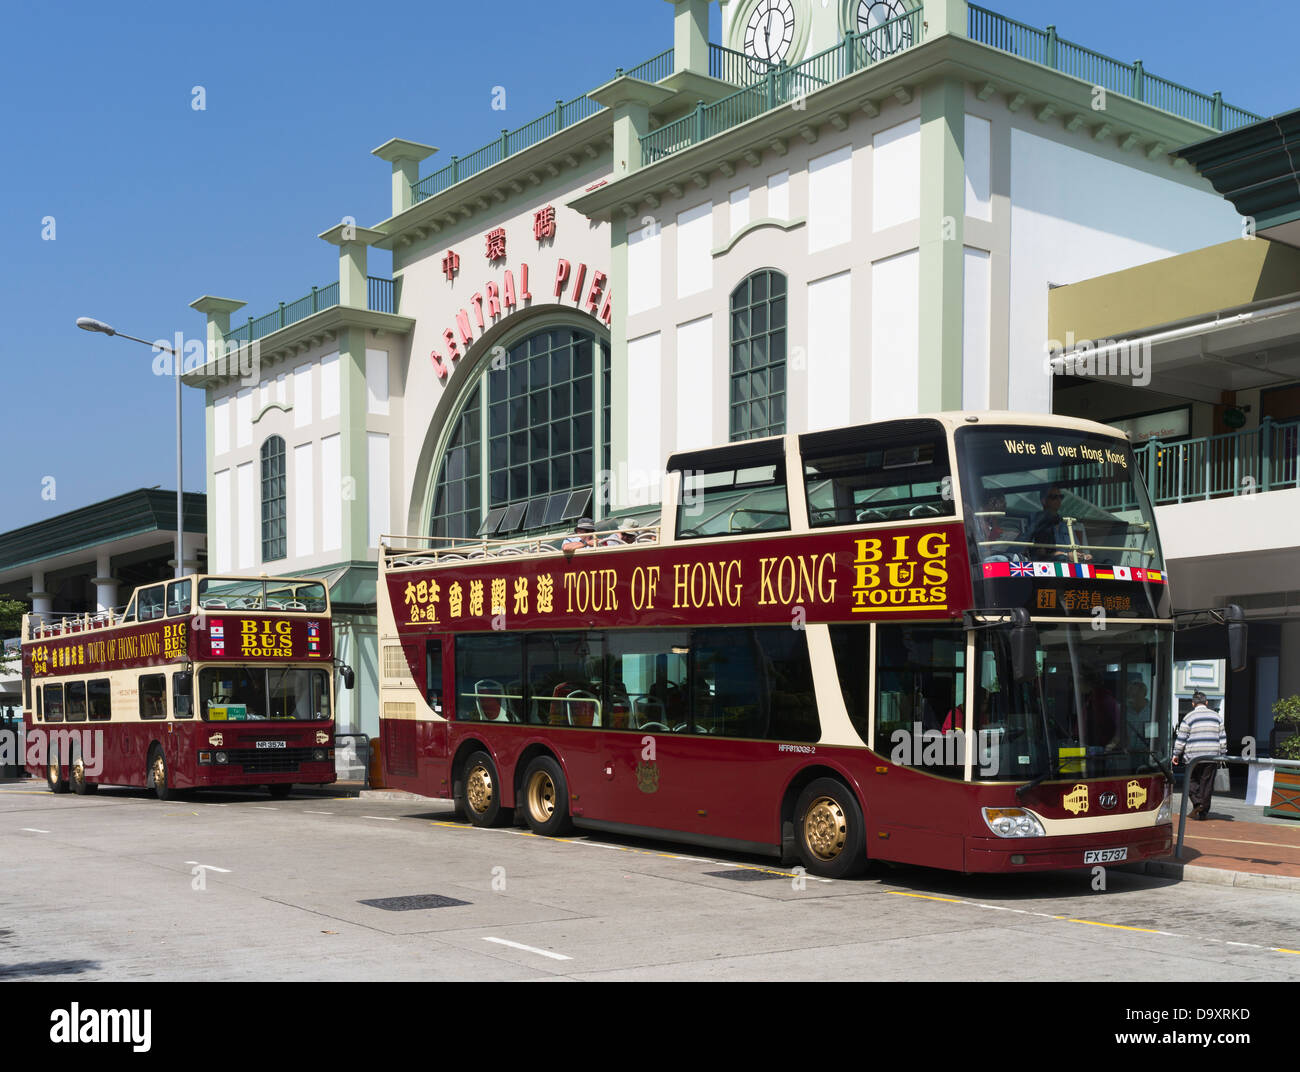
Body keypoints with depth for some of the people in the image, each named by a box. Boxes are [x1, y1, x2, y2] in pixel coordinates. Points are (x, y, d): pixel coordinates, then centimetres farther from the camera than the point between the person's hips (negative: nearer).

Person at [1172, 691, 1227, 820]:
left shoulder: (1189, 717, 0)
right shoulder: (1216, 716, 10)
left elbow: (1181, 738, 0)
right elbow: (1222, 737, 11)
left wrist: (1176, 754, 9)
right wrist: (1222, 754, 17)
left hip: (1194, 756, -3)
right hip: (1212, 755, 3)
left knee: (1192, 781, 9)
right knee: (1207, 783, 5)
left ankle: (1197, 802, -12)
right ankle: (1203, 812, 7)